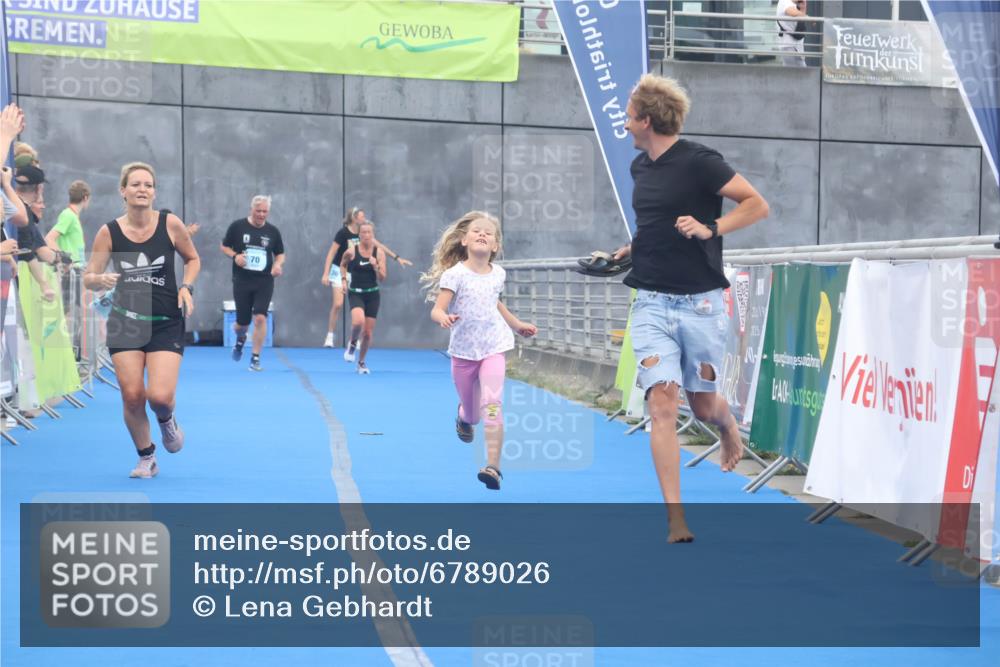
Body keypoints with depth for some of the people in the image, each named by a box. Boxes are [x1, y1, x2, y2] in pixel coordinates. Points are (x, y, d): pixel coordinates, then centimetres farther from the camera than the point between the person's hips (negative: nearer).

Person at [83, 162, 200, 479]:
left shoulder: (170, 224, -6)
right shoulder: (108, 232, -6)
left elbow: (193, 259, 10)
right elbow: (88, 277, 0)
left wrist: (186, 287, -7)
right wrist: (101, 279, -23)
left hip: (166, 324, -1)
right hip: (125, 321, 1)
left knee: (160, 396, -15)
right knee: (132, 396, -3)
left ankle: (167, 421, 24)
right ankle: (146, 458, 22)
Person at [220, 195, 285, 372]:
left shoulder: (273, 231, 3)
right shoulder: (237, 226, -3)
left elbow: (280, 253, 12)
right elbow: (225, 246, 5)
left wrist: (278, 264, -9)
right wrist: (235, 256, -15)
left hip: (264, 281, 1)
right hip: (242, 281, -1)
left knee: (260, 318, -14)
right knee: (242, 322, 6)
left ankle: (255, 358, -2)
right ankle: (240, 339, 43)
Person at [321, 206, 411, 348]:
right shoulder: (343, 233, -17)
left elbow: (380, 246, 6)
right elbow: (331, 254, -15)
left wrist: (397, 258, 5)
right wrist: (325, 274, -20)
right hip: (339, 271, -5)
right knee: (338, 304, -12)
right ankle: (329, 337, -1)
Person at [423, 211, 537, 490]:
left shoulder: (498, 274, 3)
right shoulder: (455, 274, -11)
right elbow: (436, 310, -18)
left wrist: (517, 324, 28)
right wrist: (444, 318, -41)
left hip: (493, 349, 1)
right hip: (463, 351, -1)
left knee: (492, 403, -20)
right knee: (472, 413, 12)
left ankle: (493, 466, -21)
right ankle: (463, 416, 52)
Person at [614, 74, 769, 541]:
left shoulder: (698, 161, -10)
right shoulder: (640, 167, 12)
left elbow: (757, 205, -10)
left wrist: (710, 229, -21)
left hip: (700, 304, -4)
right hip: (652, 304, 4)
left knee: (703, 405, 8)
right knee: (662, 406, -10)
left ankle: (728, 425, 47)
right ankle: (676, 522, -9)